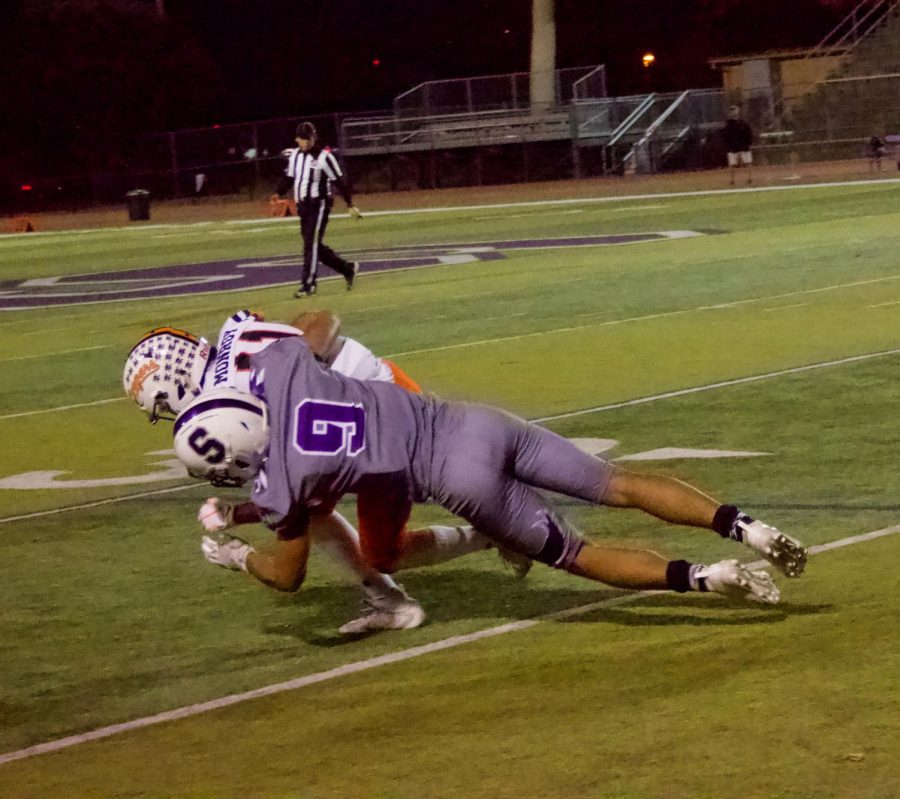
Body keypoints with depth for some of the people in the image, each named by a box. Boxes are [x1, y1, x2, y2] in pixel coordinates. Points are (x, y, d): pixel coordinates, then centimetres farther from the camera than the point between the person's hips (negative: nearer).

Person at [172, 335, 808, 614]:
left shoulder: (278, 484, -9)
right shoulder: (278, 368, 0)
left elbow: (289, 576, 8)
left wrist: (236, 554, 28)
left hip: (459, 477, -6)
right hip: (470, 422, 6)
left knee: (578, 555, 12)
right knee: (620, 487, 9)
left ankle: (703, 578, -2)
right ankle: (743, 528, -2)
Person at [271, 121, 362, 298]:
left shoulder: (324, 156, -11)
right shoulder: (294, 155, 9)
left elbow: (339, 181, -8)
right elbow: (289, 177, 18)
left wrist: (350, 205, -8)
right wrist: (278, 193, 0)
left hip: (319, 205, -7)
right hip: (303, 205, 7)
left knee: (311, 244, -11)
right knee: (314, 246, 11)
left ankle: (308, 285, -8)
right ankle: (348, 268, 26)